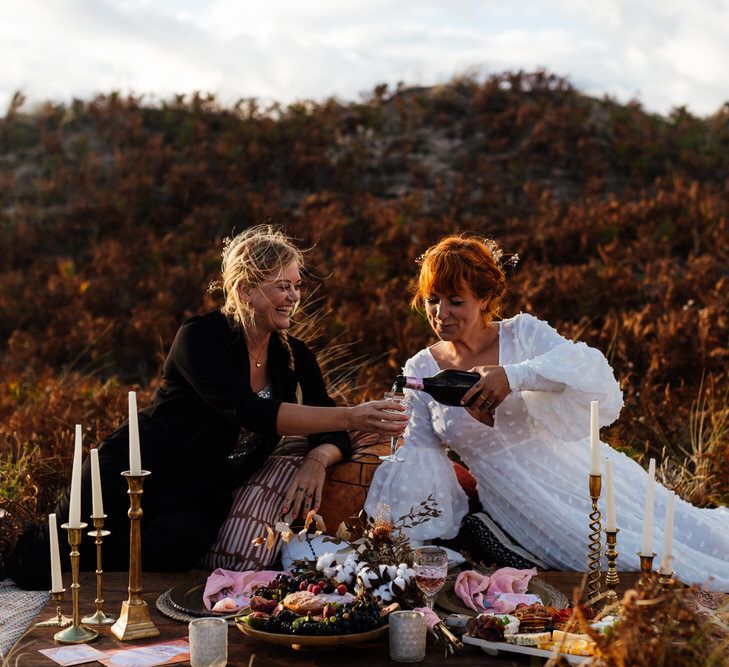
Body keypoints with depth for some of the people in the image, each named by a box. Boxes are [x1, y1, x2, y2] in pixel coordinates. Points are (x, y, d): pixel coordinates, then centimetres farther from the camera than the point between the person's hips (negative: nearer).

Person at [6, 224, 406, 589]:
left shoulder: (294, 358, 2)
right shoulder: (201, 338, -18)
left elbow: (330, 435, 0)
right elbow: (250, 412, -32)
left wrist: (316, 461, -25)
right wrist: (350, 417, -37)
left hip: (200, 501, 5)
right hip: (131, 479, -5)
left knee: (179, 543, -29)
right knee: (40, 570, -13)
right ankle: (29, 546, 26)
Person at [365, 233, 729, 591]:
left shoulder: (523, 333, -2)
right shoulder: (421, 370, 4)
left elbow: (592, 374, -18)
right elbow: (419, 449, 9)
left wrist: (515, 375, -29)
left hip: (587, 472, 0)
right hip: (525, 505, 0)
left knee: (696, 537, -12)